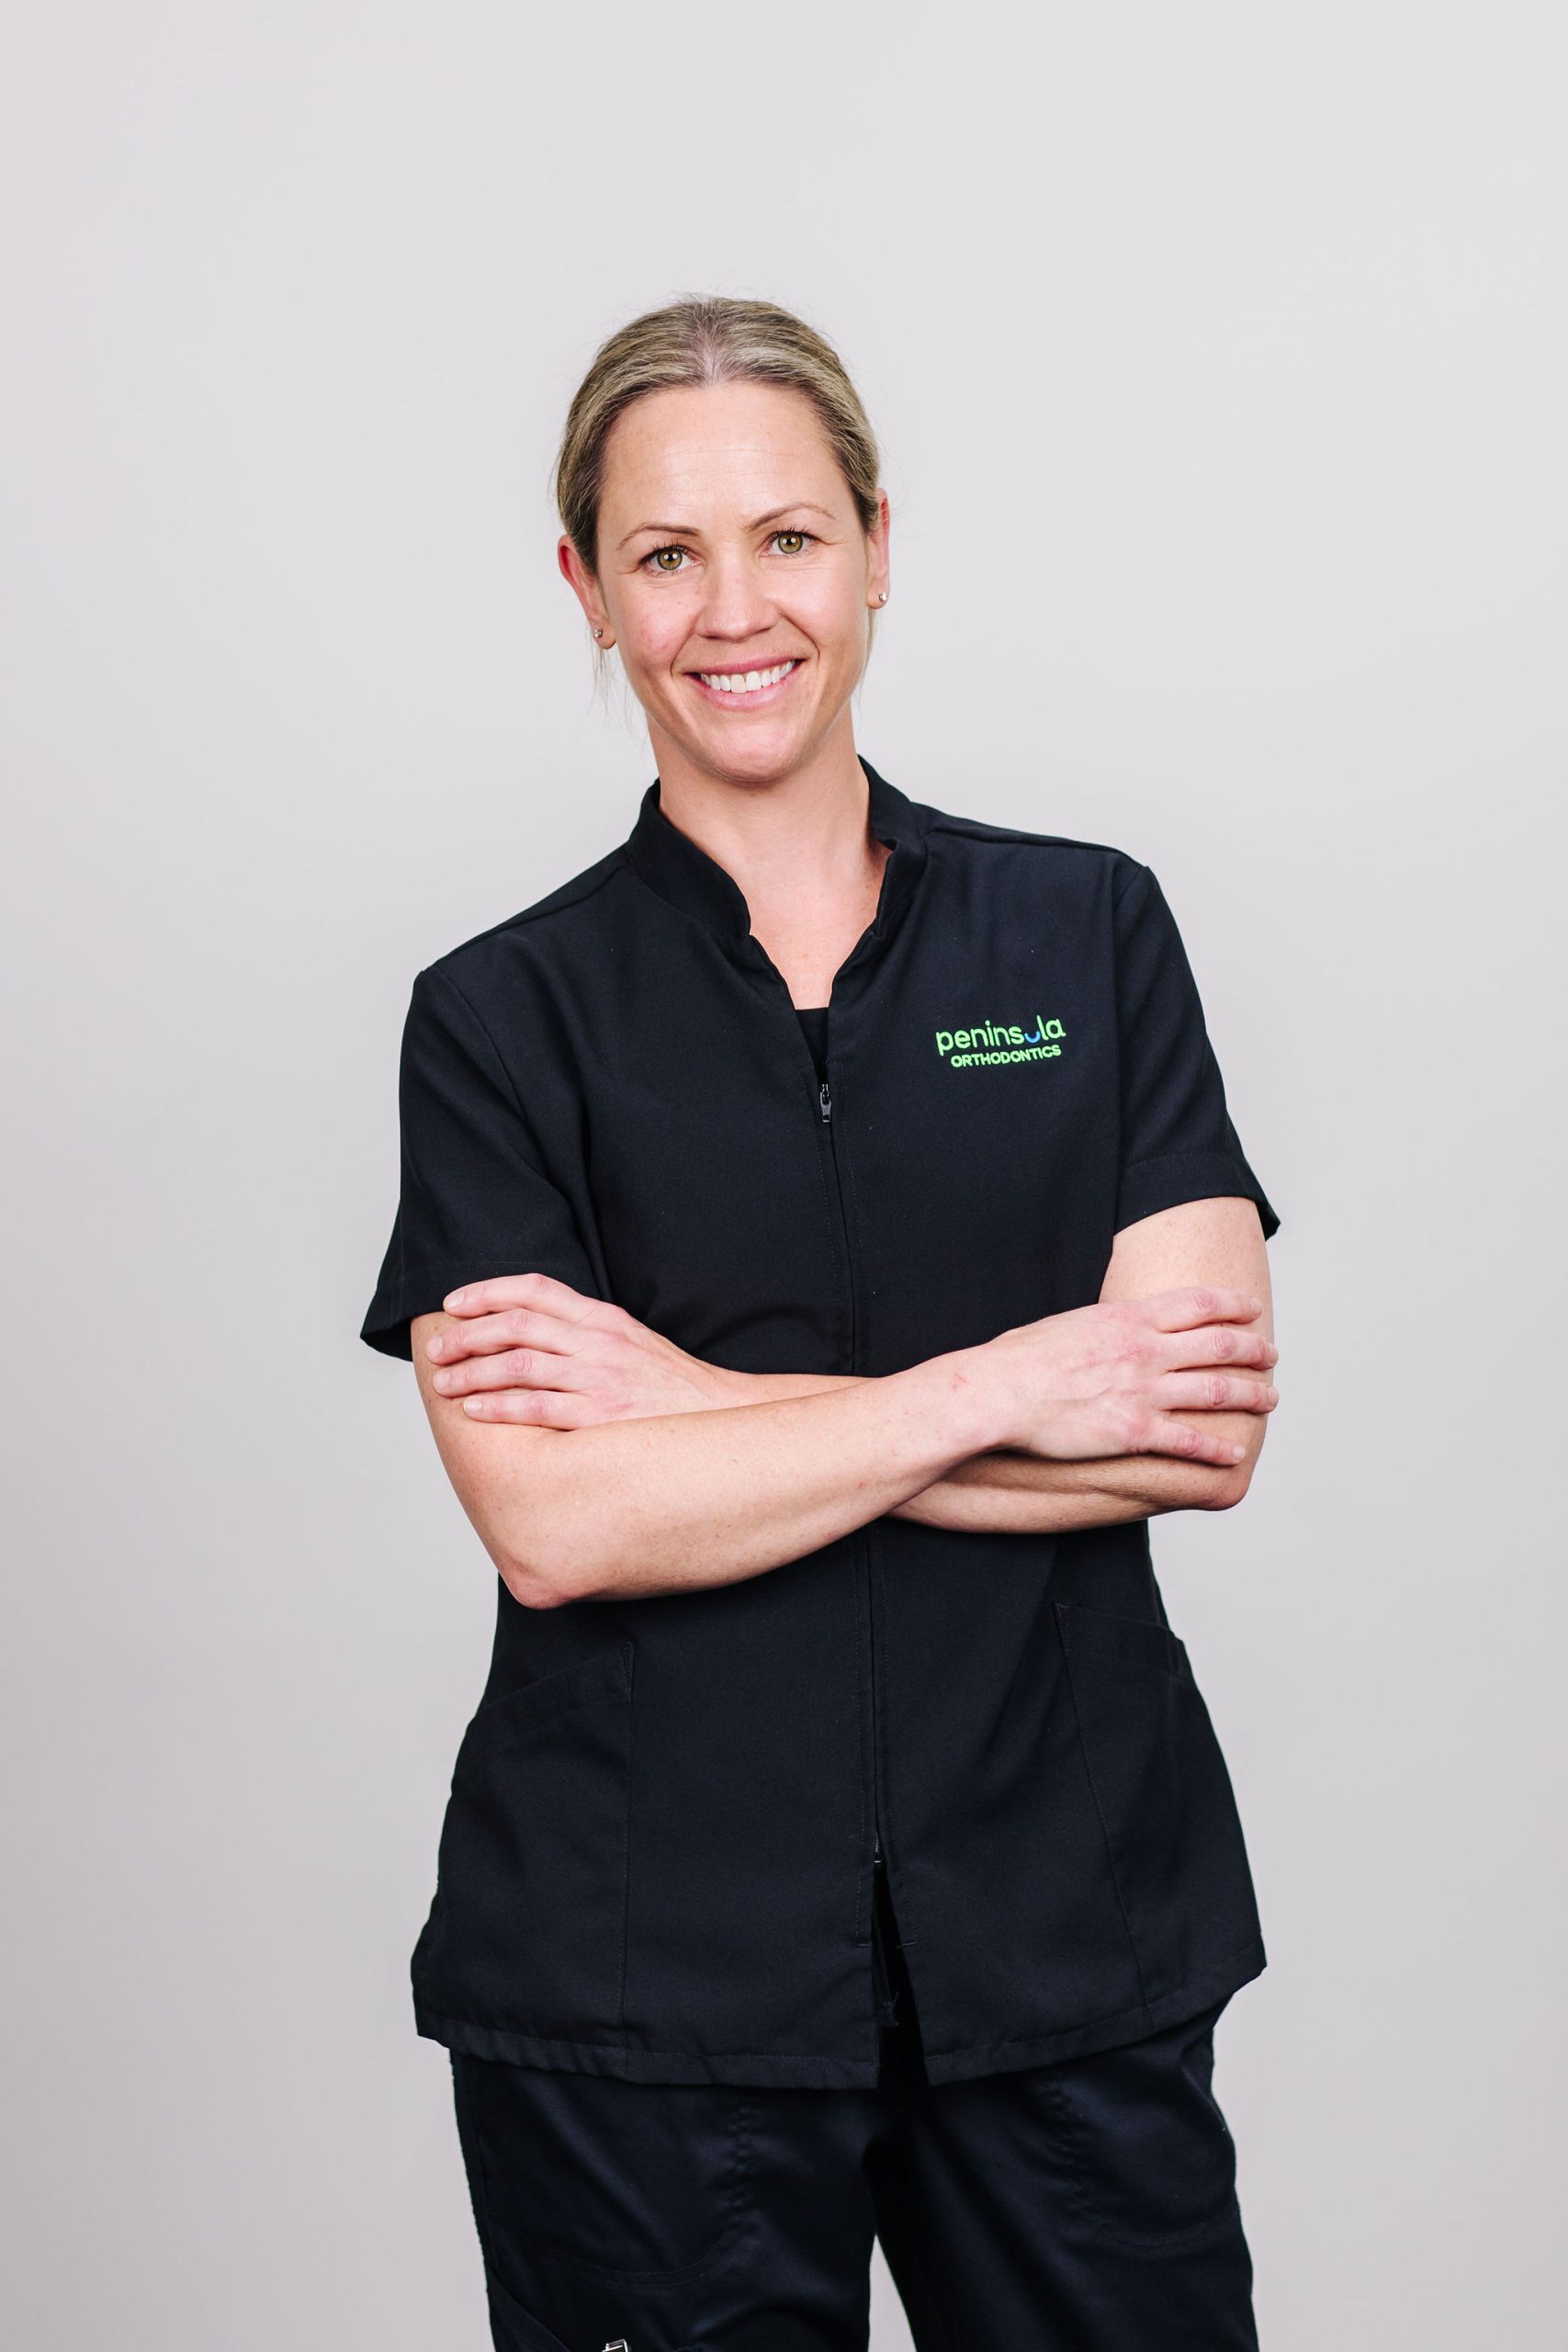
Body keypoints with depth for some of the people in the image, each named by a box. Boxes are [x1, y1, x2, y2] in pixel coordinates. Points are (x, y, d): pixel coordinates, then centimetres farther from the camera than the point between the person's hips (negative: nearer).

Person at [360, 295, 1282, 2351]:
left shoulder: (1093, 929, 3)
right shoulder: (506, 1014, -1)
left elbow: (1206, 1430, -8)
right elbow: (555, 1523, -13)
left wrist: (702, 1401, -12)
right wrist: (1001, 1383, -14)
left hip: (1070, 1932, 1)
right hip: (640, 1982, -1)